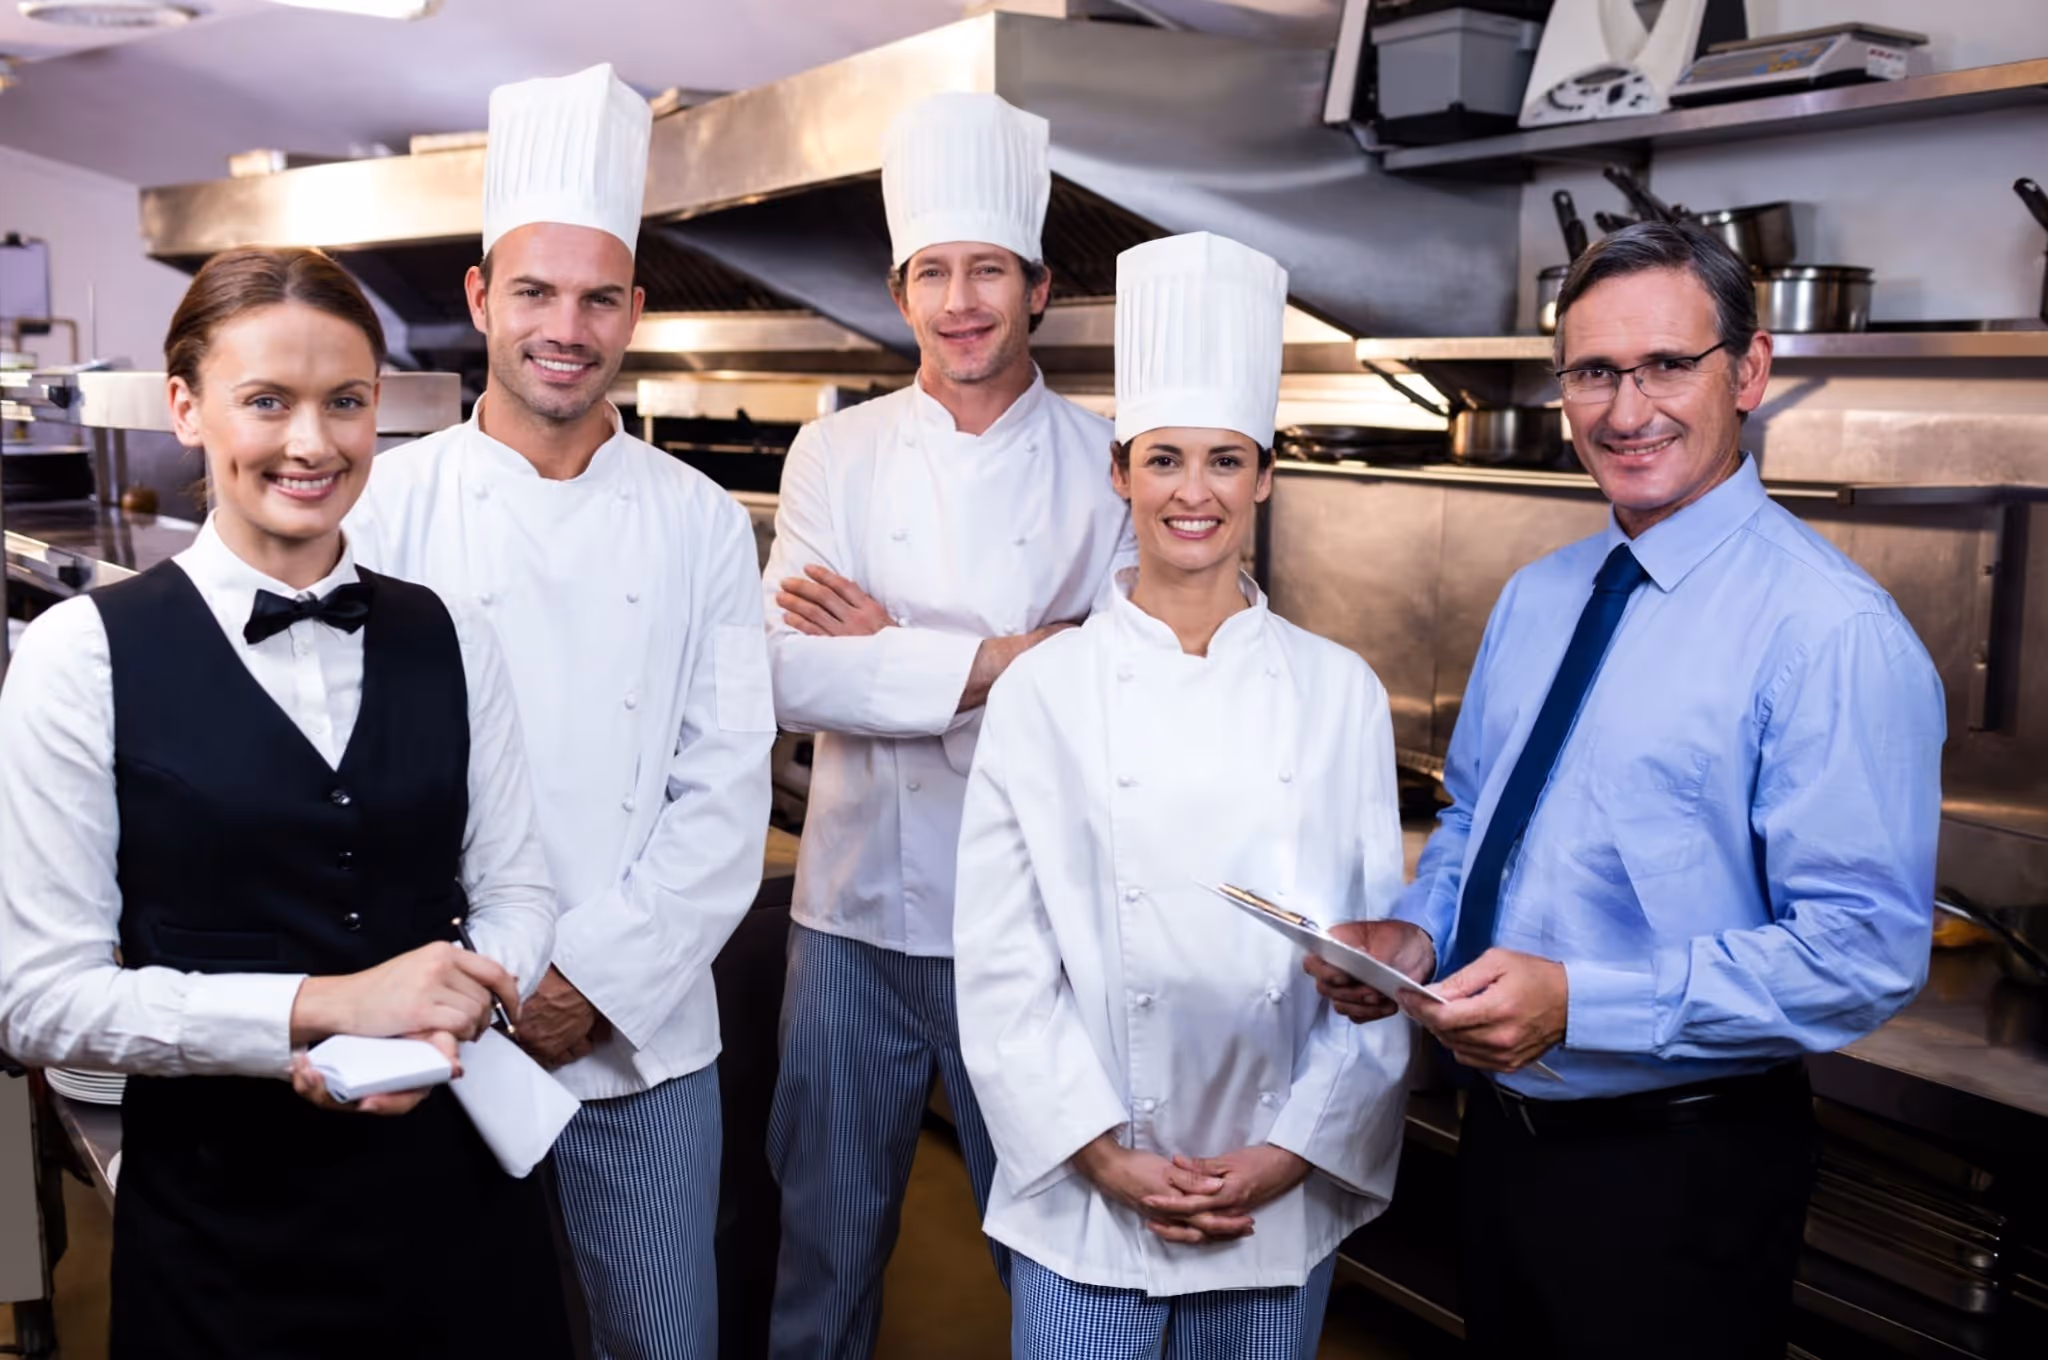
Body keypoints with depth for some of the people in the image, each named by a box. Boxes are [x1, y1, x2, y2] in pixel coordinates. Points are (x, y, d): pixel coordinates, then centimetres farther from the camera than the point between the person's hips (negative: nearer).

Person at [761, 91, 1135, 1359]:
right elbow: (791, 674, -9)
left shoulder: (1108, 464, -2)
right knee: (830, 1229, 17)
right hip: (858, 908, 2)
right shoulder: (836, 455, 2)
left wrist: (890, 648, -14)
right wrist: (999, 659, -19)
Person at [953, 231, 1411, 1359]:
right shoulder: (1042, 692, -5)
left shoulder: (1340, 693, -1)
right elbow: (1001, 961, -4)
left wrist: (1292, 1151, -6)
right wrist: (1104, 1153, -9)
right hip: (1084, 1204, -1)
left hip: (1284, 1208, 1)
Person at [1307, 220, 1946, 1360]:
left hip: (1681, 1175, -6)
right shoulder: (1535, 598, 6)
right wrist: (1417, 933, -5)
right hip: (1505, 1127, 7)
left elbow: (1867, 952, -22)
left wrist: (1578, 1003, -28)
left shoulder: (1831, 630, -18)